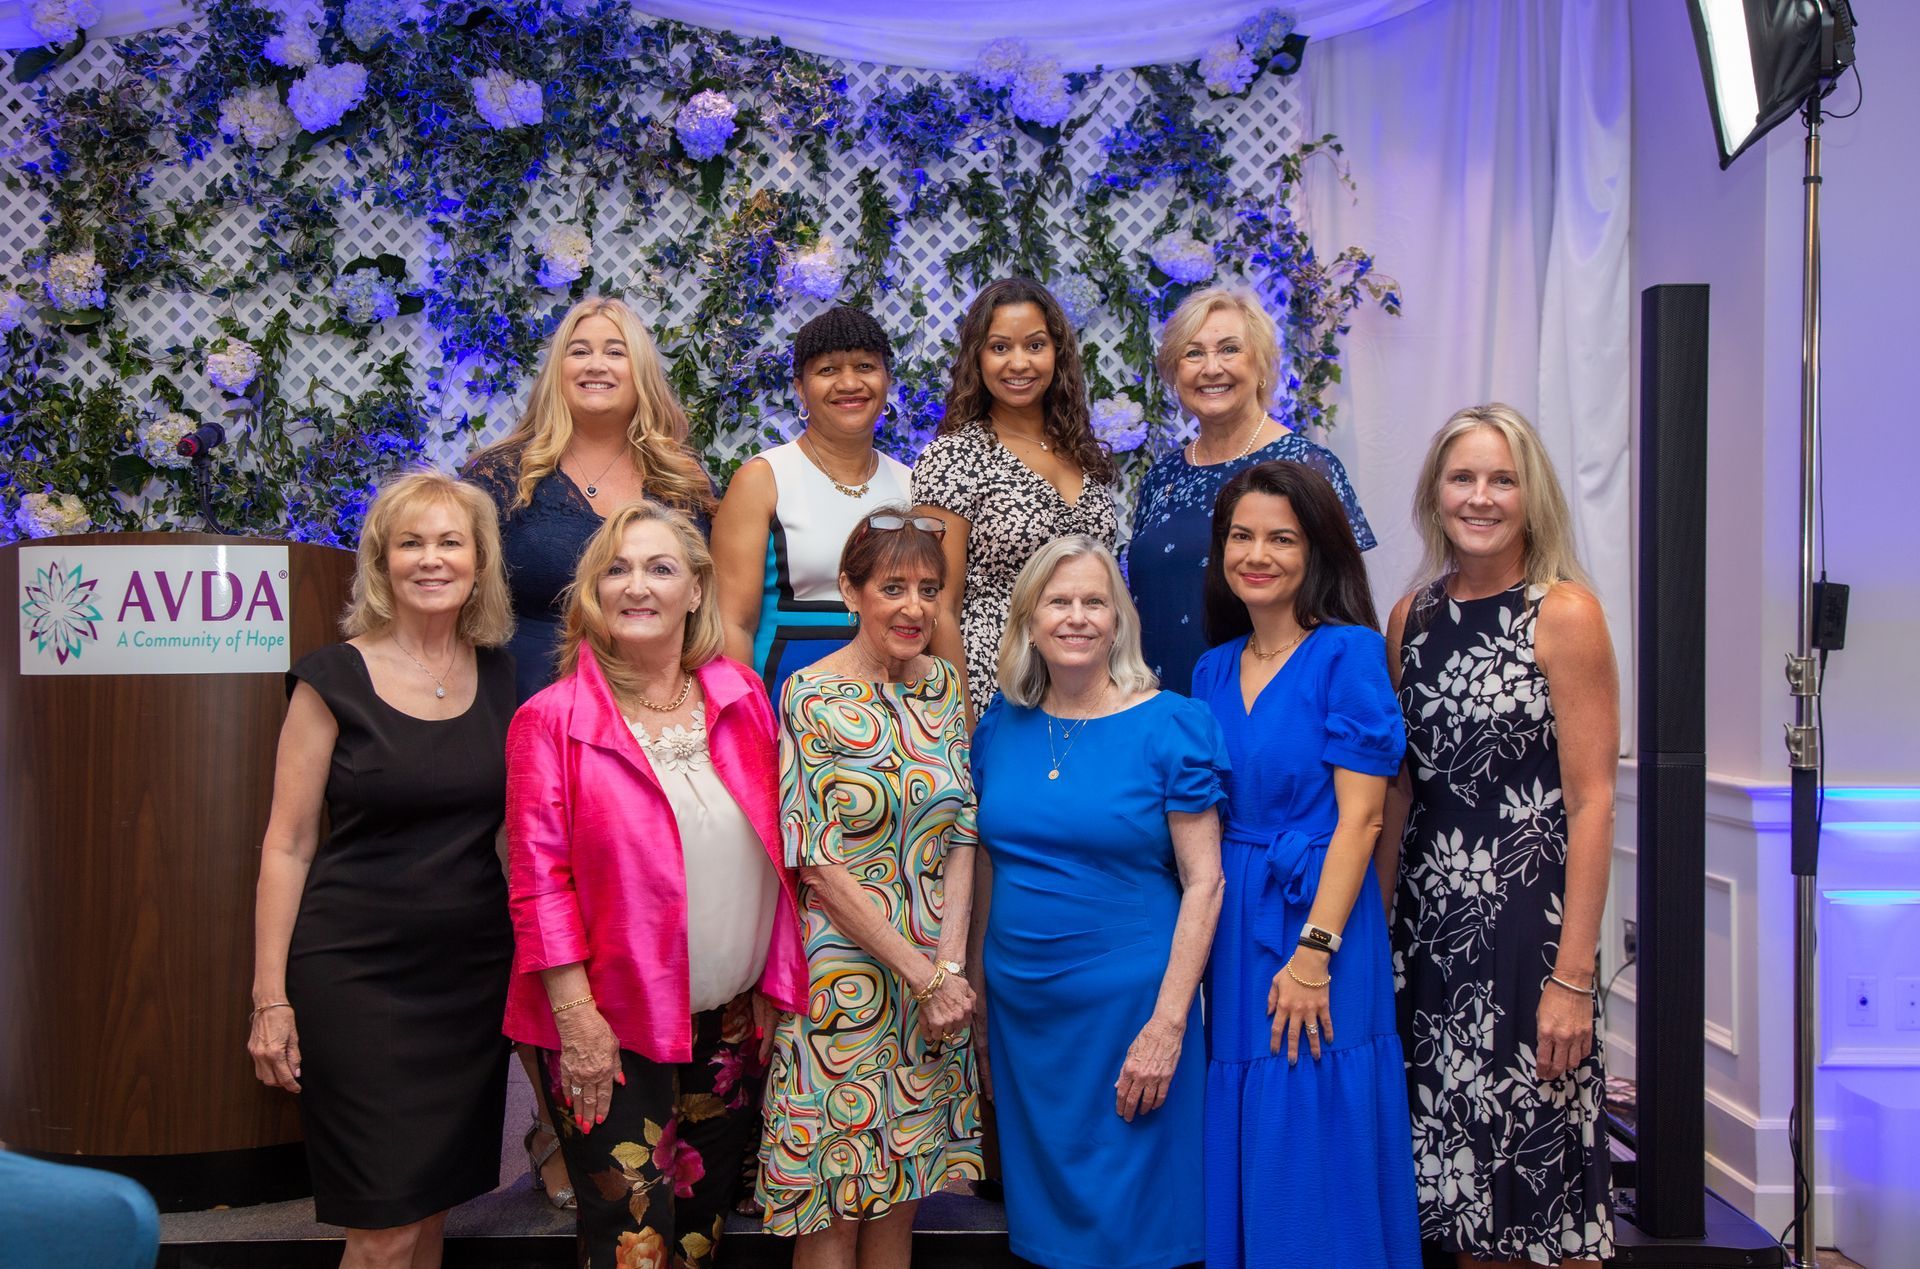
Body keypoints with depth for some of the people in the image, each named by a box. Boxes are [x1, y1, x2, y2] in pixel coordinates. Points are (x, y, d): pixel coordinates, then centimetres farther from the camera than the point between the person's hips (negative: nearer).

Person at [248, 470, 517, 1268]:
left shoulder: (502, 676, 6)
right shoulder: (335, 679, -5)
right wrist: (271, 999, -7)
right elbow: (287, 847, -4)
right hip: (357, 971, -4)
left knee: (433, 1204, 11)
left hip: (474, 968, 4)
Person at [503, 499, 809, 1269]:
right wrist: (577, 1018, -15)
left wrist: (774, 986, 6)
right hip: (611, 1031, -4)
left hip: (731, 1023, 4)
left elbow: (773, 852, 8)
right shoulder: (552, 719, -8)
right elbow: (539, 880, -11)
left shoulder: (741, 698, 3)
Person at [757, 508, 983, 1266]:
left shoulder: (943, 687, 6)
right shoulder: (811, 698, -10)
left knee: (900, 1194, 12)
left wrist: (950, 965, -7)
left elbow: (961, 837, 5)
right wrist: (923, 974, -13)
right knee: (831, 1206, 4)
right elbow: (821, 863, -12)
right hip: (843, 969, -5)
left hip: (935, 973, 5)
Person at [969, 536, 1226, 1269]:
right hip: (1019, 1007, 4)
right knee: (1041, 1208, 16)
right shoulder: (1000, 729, 4)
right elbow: (988, 874, 10)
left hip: (1125, 1004, -4)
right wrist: (976, 1002, 8)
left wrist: (1167, 1025, -15)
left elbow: (1204, 883, -10)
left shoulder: (1170, 726, -8)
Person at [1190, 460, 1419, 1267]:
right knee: (1240, 1134, 13)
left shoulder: (1348, 653, -8)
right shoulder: (1212, 671, 10)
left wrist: (1314, 951, -19)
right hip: (1230, 920, 6)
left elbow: (1360, 817, -13)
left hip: (1317, 919, -6)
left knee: (1311, 1145, 1)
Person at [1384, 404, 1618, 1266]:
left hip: (1528, 915, -5)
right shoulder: (1412, 616, 8)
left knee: (1538, 1165, 3)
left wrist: (1573, 977, -14)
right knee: (1457, 1169, 11)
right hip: (1428, 920, 5)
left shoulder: (1564, 612, -7)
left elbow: (1591, 802, -10)